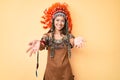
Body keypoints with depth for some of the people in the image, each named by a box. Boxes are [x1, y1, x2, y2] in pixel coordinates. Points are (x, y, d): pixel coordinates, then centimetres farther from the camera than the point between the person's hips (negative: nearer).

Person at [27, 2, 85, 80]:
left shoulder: (68, 35, -2)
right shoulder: (48, 35, -4)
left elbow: (73, 43, -22)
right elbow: (42, 46, -21)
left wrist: (76, 41, -46)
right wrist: (38, 44, -46)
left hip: (65, 70, 1)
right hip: (51, 70, 0)